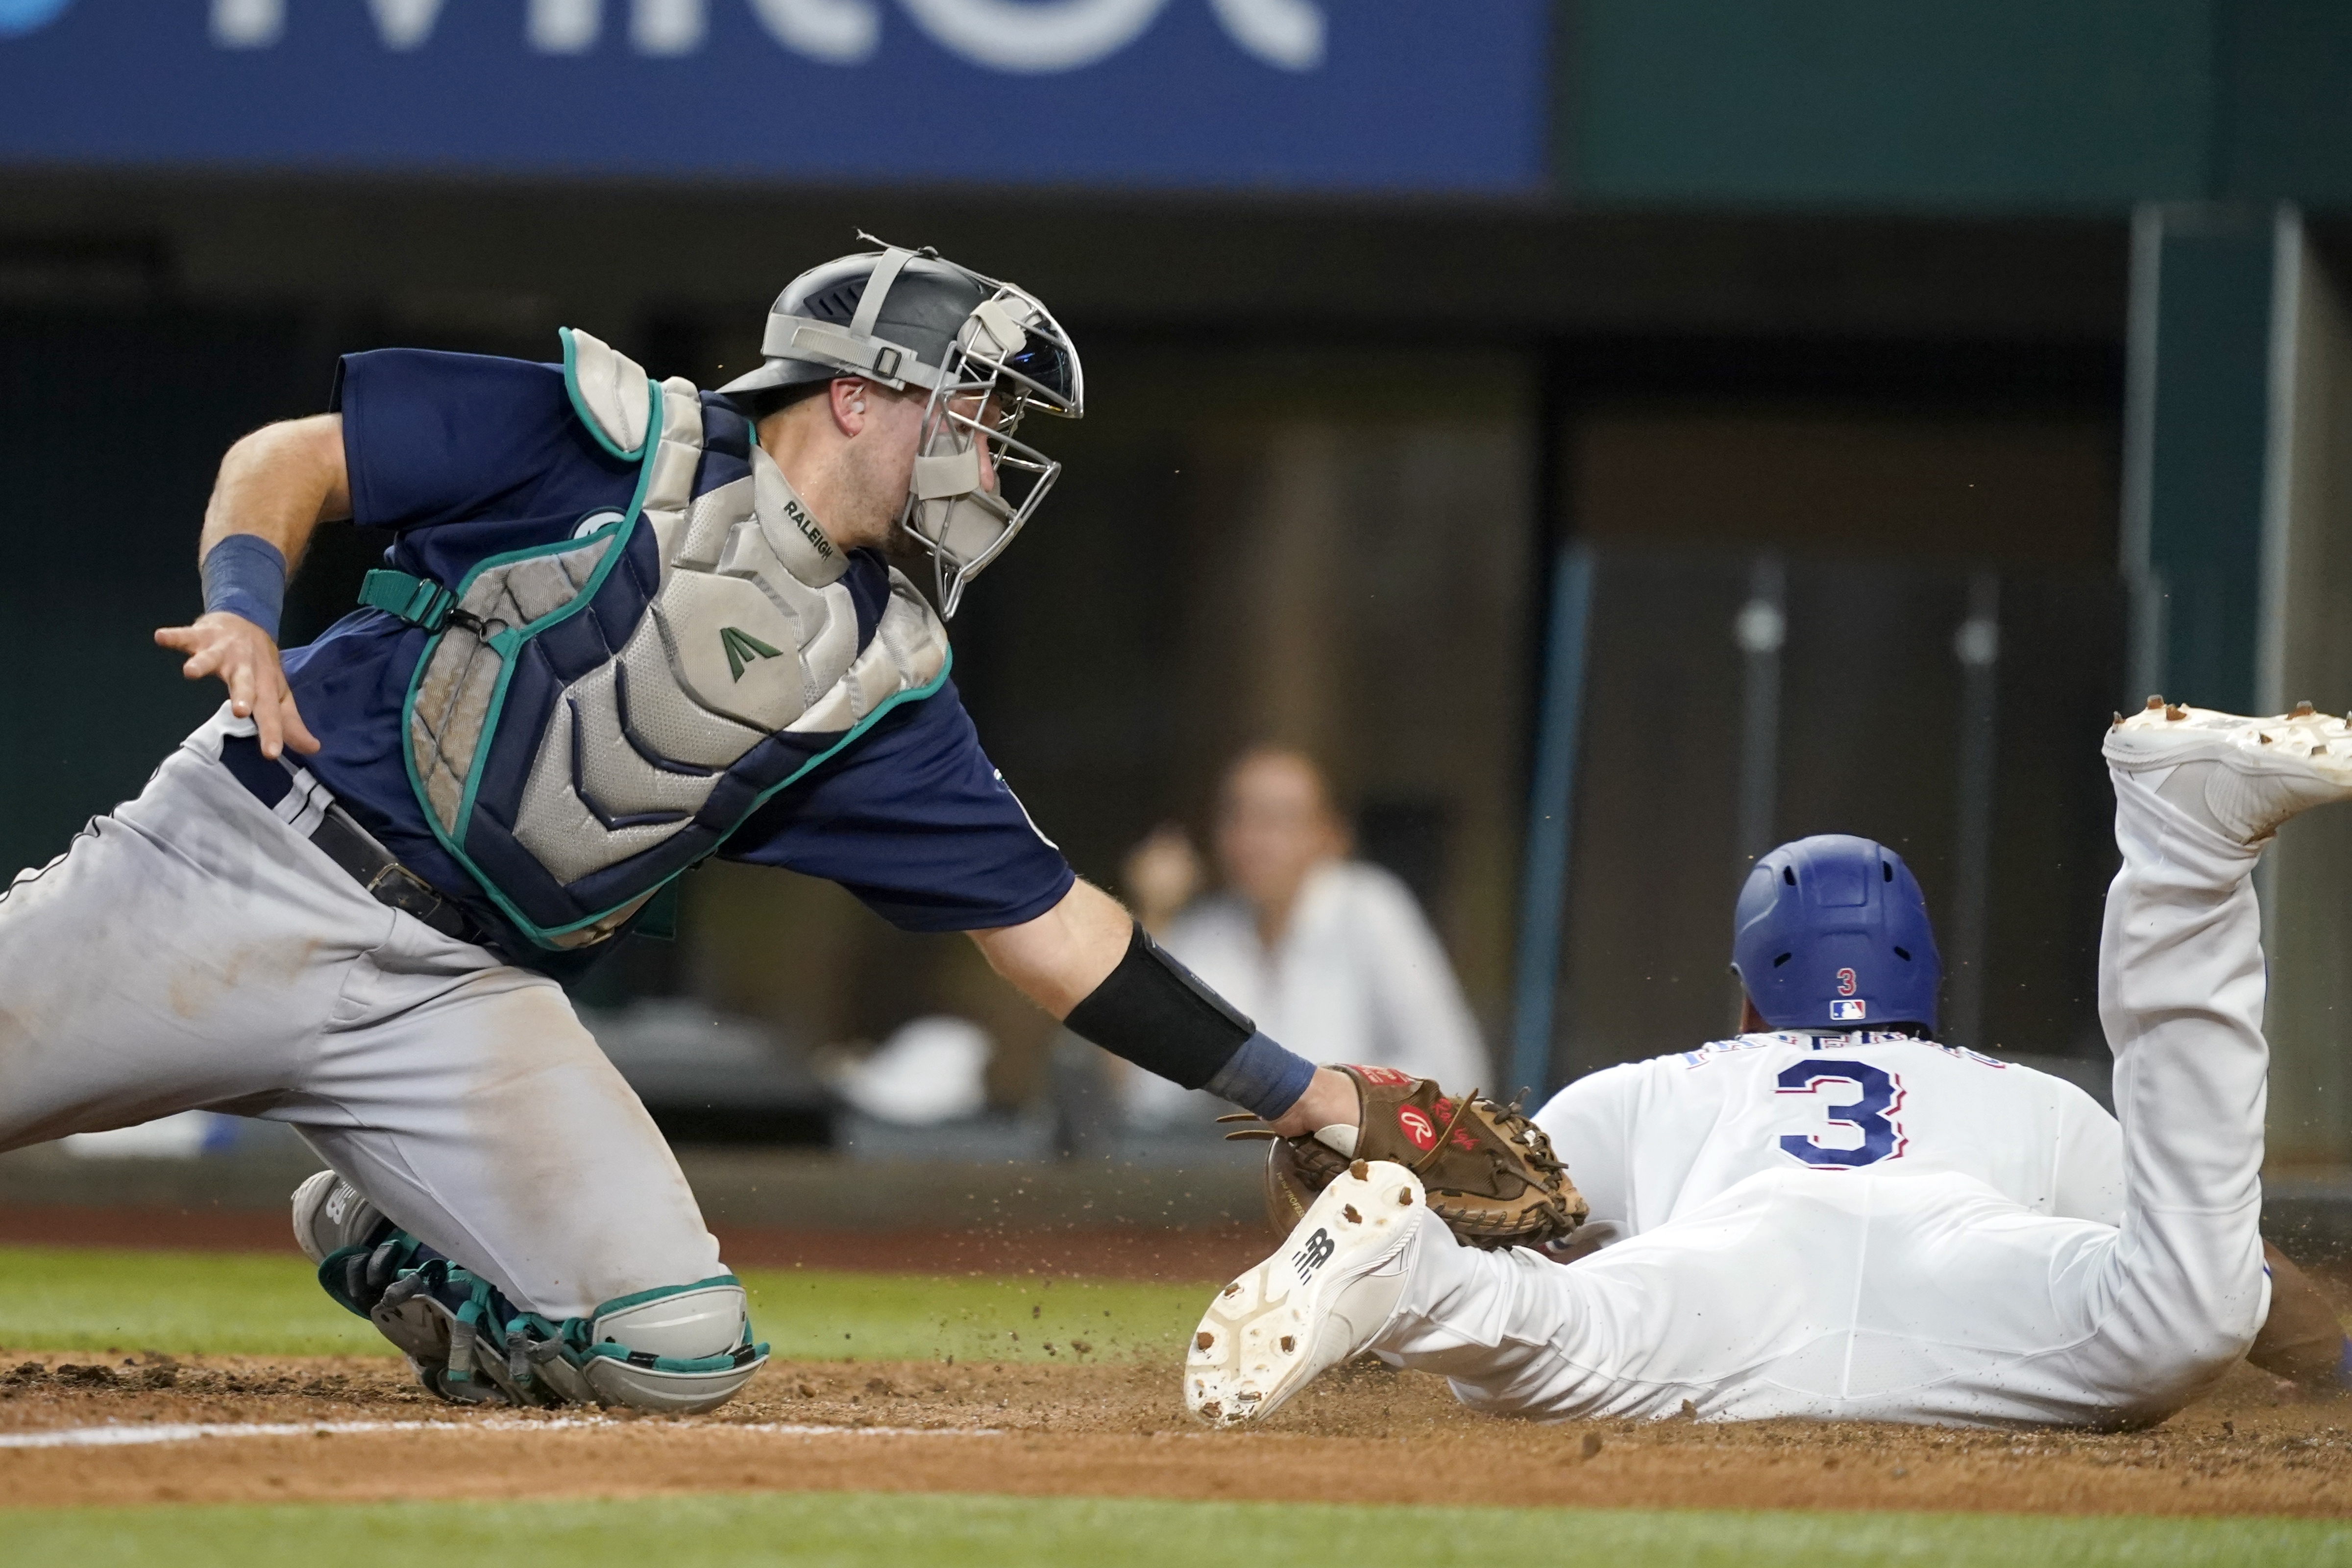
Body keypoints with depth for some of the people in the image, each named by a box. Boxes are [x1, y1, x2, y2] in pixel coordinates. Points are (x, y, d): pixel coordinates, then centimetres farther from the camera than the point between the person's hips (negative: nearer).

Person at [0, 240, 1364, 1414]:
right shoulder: (616, 442, -4)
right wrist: (245, 609, -23)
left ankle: (391, 1253, 14)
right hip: (255, 866, -4)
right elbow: (290, 461, -3)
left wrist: (1306, 1096, 7)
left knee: (680, 1351, -12)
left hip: (461, 995, 4)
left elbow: (1053, 930, 11)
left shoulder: (882, 685, 9)